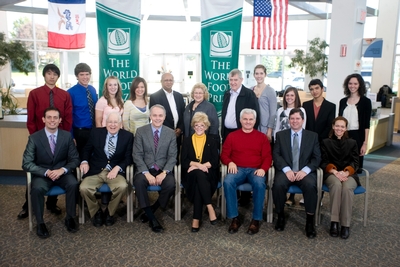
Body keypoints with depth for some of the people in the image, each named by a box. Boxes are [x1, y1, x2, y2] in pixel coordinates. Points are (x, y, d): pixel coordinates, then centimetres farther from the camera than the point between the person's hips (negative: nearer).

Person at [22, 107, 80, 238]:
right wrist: (46, 172, -22)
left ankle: (70, 218, -7)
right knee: (37, 188, -32)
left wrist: (62, 170, -20)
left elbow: (75, 159, 0)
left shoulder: (67, 136, -3)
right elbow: (26, 163, -9)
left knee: (73, 184, -28)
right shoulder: (34, 138, -7)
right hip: (42, 174, -1)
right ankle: (40, 223, -11)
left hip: (62, 172, 1)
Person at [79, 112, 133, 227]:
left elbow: (128, 158, 1)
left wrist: (117, 168, -16)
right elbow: (87, 149, 16)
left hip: (115, 171, -1)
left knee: (122, 186, -31)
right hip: (95, 171, 1)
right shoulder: (96, 132, 6)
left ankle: (109, 212, -1)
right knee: (84, 188, -26)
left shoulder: (128, 136, 3)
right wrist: (85, 161, -5)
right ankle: (97, 212, 5)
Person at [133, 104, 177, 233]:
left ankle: (151, 210, -4)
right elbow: (137, 155, -4)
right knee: (139, 182, -32)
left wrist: (164, 173, -16)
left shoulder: (171, 133, 4)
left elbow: (172, 156, 0)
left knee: (171, 184, -30)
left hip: (163, 170, 1)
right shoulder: (140, 131, 1)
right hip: (145, 169, 0)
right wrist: (146, 173, -18)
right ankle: (152, 218, -16)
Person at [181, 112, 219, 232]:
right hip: (190, 175, 1)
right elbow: (184, 162, 2)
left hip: (208, 175, 0)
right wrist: (199, 165, -17)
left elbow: (215, 162, -1)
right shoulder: (187, 141, 14)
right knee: (199, 174, -35)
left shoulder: (212, 141, 12)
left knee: (198, 178, -34)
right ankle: (209, 207, -36)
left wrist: (196, 166, -13)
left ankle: (196, 218, -33)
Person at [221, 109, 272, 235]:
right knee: (227, 182, -32)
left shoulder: (262, 137, 11)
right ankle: (235, 218, -19)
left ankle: (256, 220, -18)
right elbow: (224, 154, 10)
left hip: (256, 170, 0)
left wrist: (263, 169, -14)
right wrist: (230, 162, -12)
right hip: (238, 169, 1)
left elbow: (267, 156, 6)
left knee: (260, 184, -34)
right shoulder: (232, 136, 11)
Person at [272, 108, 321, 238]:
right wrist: (287, 170, -14)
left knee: (310, 185, -32)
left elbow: (317, 157, 4)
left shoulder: (313, 136, 12)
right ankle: (280, 216, -7)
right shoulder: (280, 135, 12)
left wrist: (305, 170, -13)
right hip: (285, 171, 0)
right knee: (278, 185, -31)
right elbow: (276, 155, 2)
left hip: (305, 172, 0)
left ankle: (310, 220, -15)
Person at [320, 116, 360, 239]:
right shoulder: (326, 142, 14)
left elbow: (355, 163, 7)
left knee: (347, 188, -35)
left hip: (349, 174, 1)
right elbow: (323, 162, 4)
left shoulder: (352, 143, 17)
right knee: (337, 185, -36)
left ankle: (345, 224, -28)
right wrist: (335, 172, -16)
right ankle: (334, 222, -33)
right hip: (331, 174, -1)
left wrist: (345, 172, -15)